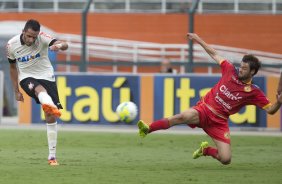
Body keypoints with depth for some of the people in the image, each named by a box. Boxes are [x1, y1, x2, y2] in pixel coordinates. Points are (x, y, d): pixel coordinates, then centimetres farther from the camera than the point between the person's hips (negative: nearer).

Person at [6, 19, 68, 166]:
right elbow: (13, 67, 10)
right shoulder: (12, 45, -7)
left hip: (46, 76, 1)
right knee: (40, 89, -38)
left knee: (51, 117, -5)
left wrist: (60, 46, -55)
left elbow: (64, 45, -30)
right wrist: (16, 91, 13)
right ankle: (51, 107, -74)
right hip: (27, 78, -1)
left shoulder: (42, 38, -14)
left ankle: (52, 156, 6)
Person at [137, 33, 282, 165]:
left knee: (226, 159, -12)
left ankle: (206, 149, 23)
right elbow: (214, 55, 13)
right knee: (184, 117, -36)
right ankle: (148, 129, -33)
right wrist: (199, 40, 13)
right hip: (204, 109, -1)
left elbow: (270, 110, -4)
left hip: (219, 121, 1)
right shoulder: (231, 71, 0)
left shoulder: (254, 92, -3)